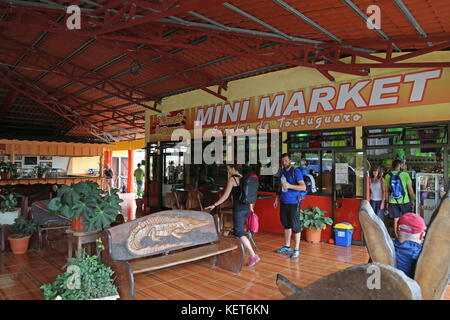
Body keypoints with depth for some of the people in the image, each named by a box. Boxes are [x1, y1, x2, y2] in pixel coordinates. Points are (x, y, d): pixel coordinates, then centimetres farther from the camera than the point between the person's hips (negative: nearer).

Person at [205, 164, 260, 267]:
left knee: (239, 232, -6)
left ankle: (253, 255, -12)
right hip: (246, 207, 8)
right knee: (237, 229, 20)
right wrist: (250, 207, 25)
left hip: (238, 208, -8)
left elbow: (226, 196, -12)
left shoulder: (232, 179, -9)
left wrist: (214, 205, -6)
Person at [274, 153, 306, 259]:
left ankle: (296, 250, 8)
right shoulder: (282, 172, 12)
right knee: (286, 224, 15)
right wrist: (277, 198, 17)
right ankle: (287, 246, 28)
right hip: (284, 202, 7)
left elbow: (303, 187, -17)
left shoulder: (296, 172, -9)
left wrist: (289, 186, -25)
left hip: (293, 203, -7)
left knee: (295, 226, -1)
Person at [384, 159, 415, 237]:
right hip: (404, 201, -2)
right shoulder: (405, 174, -8)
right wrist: (412, 200, 7)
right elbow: (410, 189, -5)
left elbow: (386, 191, 4)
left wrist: (387, 202, 13)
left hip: (393, 202, 2)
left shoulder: (388, 175, -1)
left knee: (396, 220, 9)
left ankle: (397, 238, 17)